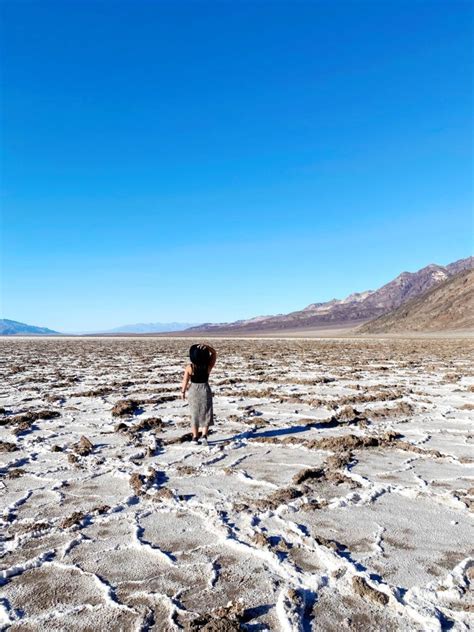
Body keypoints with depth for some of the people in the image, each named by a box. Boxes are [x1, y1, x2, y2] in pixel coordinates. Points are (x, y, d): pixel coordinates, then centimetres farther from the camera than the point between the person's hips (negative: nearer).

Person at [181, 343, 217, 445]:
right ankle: (204, 435, -4)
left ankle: (195, 437, 18)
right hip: (205, 390, 0)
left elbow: (185, 381, -8)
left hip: (193, 391, 0)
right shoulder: (208, 366, -14)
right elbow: (214, 352, -2)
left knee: (194, 414, 13)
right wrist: (206, 346, -20)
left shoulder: (189, 367, -17)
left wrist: (183, 391, 7)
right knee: (206, 414, 10)